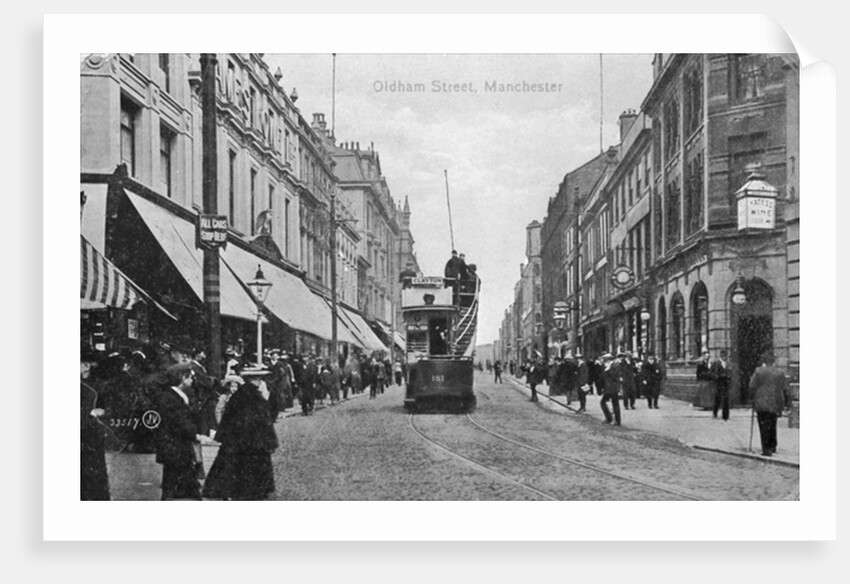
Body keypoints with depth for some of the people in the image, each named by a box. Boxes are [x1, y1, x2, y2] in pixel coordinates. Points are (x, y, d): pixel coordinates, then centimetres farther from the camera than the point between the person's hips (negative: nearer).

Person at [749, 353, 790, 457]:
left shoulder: (758, 372, -5)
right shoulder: (780, 373, 3)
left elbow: (752, 387, -5)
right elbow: (785, 389, 5)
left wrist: (753, 399, 8)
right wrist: (787, 402, 13)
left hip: (762, 404, -3)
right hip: (776, 404, 3)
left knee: (764, 426, -1)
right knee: (772, 425, 20)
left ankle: (766, 449, -6)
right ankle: (772, 447, 26)